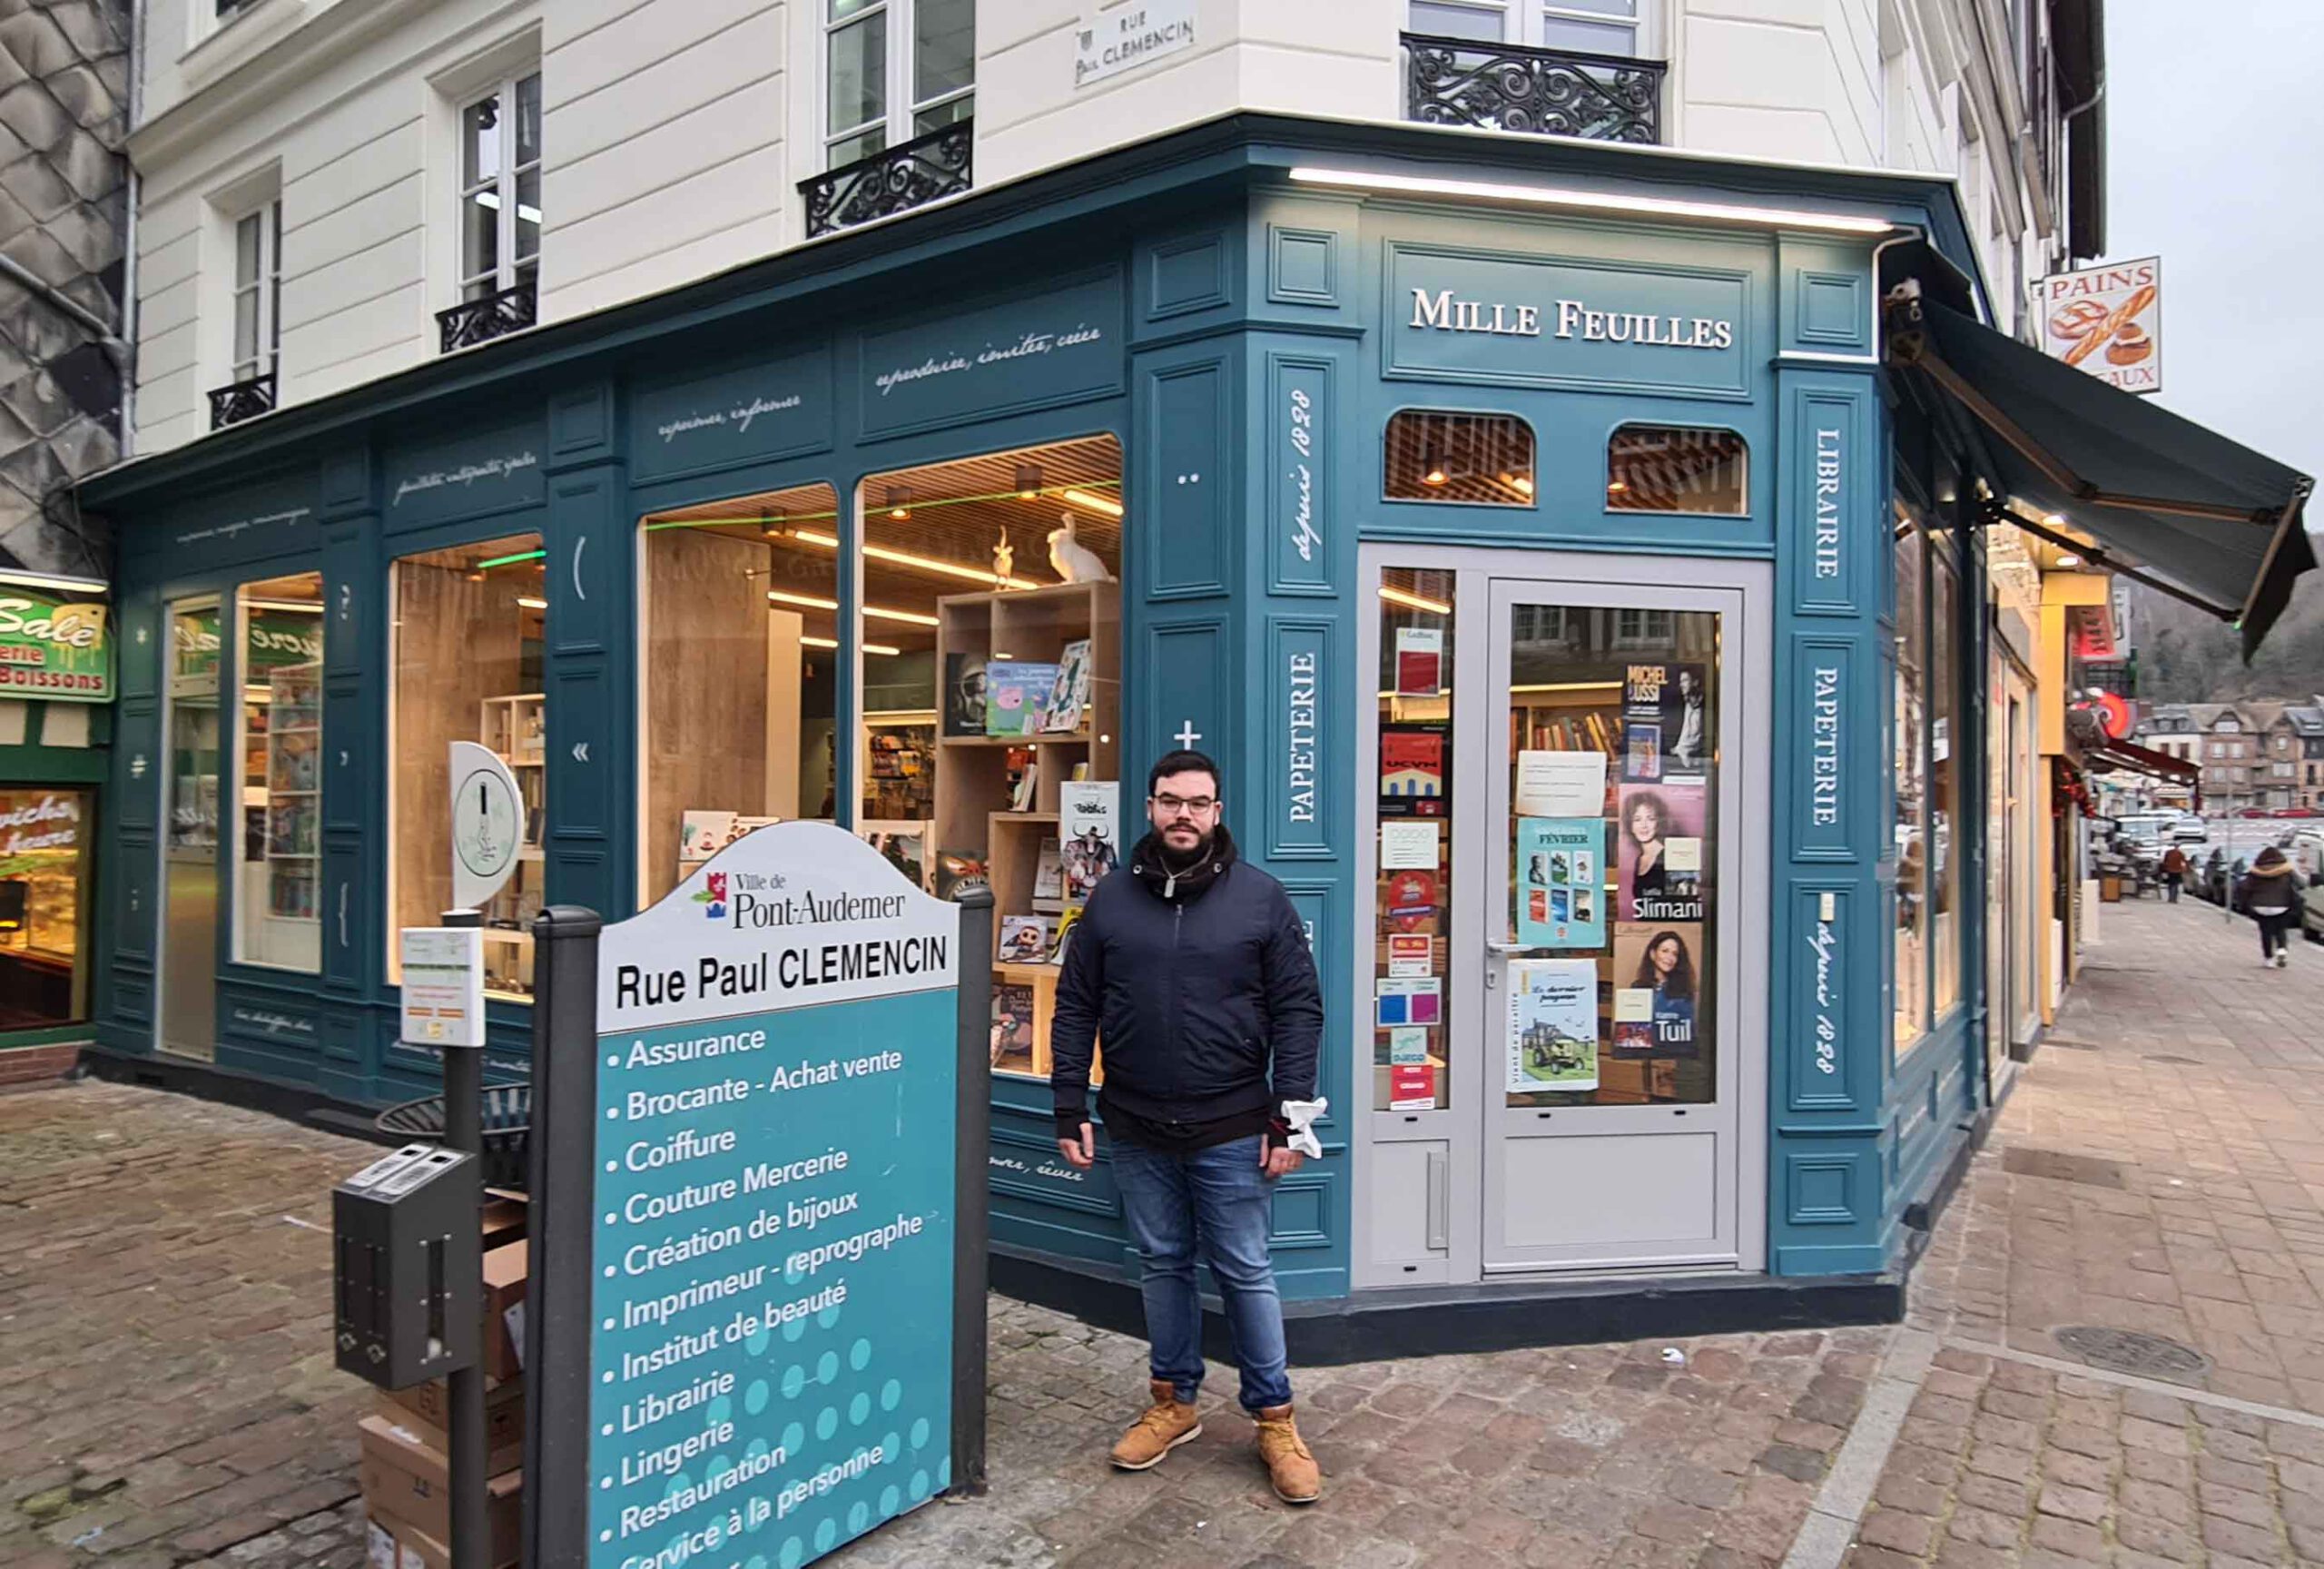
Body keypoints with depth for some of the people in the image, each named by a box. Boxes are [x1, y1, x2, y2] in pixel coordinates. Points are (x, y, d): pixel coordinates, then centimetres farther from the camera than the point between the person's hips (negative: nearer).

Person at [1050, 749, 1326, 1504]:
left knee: (1245, 1273, 7)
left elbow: (1298, 1009, -4)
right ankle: (1174, 1402, 34)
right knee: (1162, 1266, 16)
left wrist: (1289, 1117, -9)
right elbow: (1074, 1011, 5)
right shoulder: (1111, 899, 2)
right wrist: (1070, 1112, 0)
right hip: (1137, 1131, 2)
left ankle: (1274, 1419, 24)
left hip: (1231, 1131, -2)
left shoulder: (1260, 897, -4)